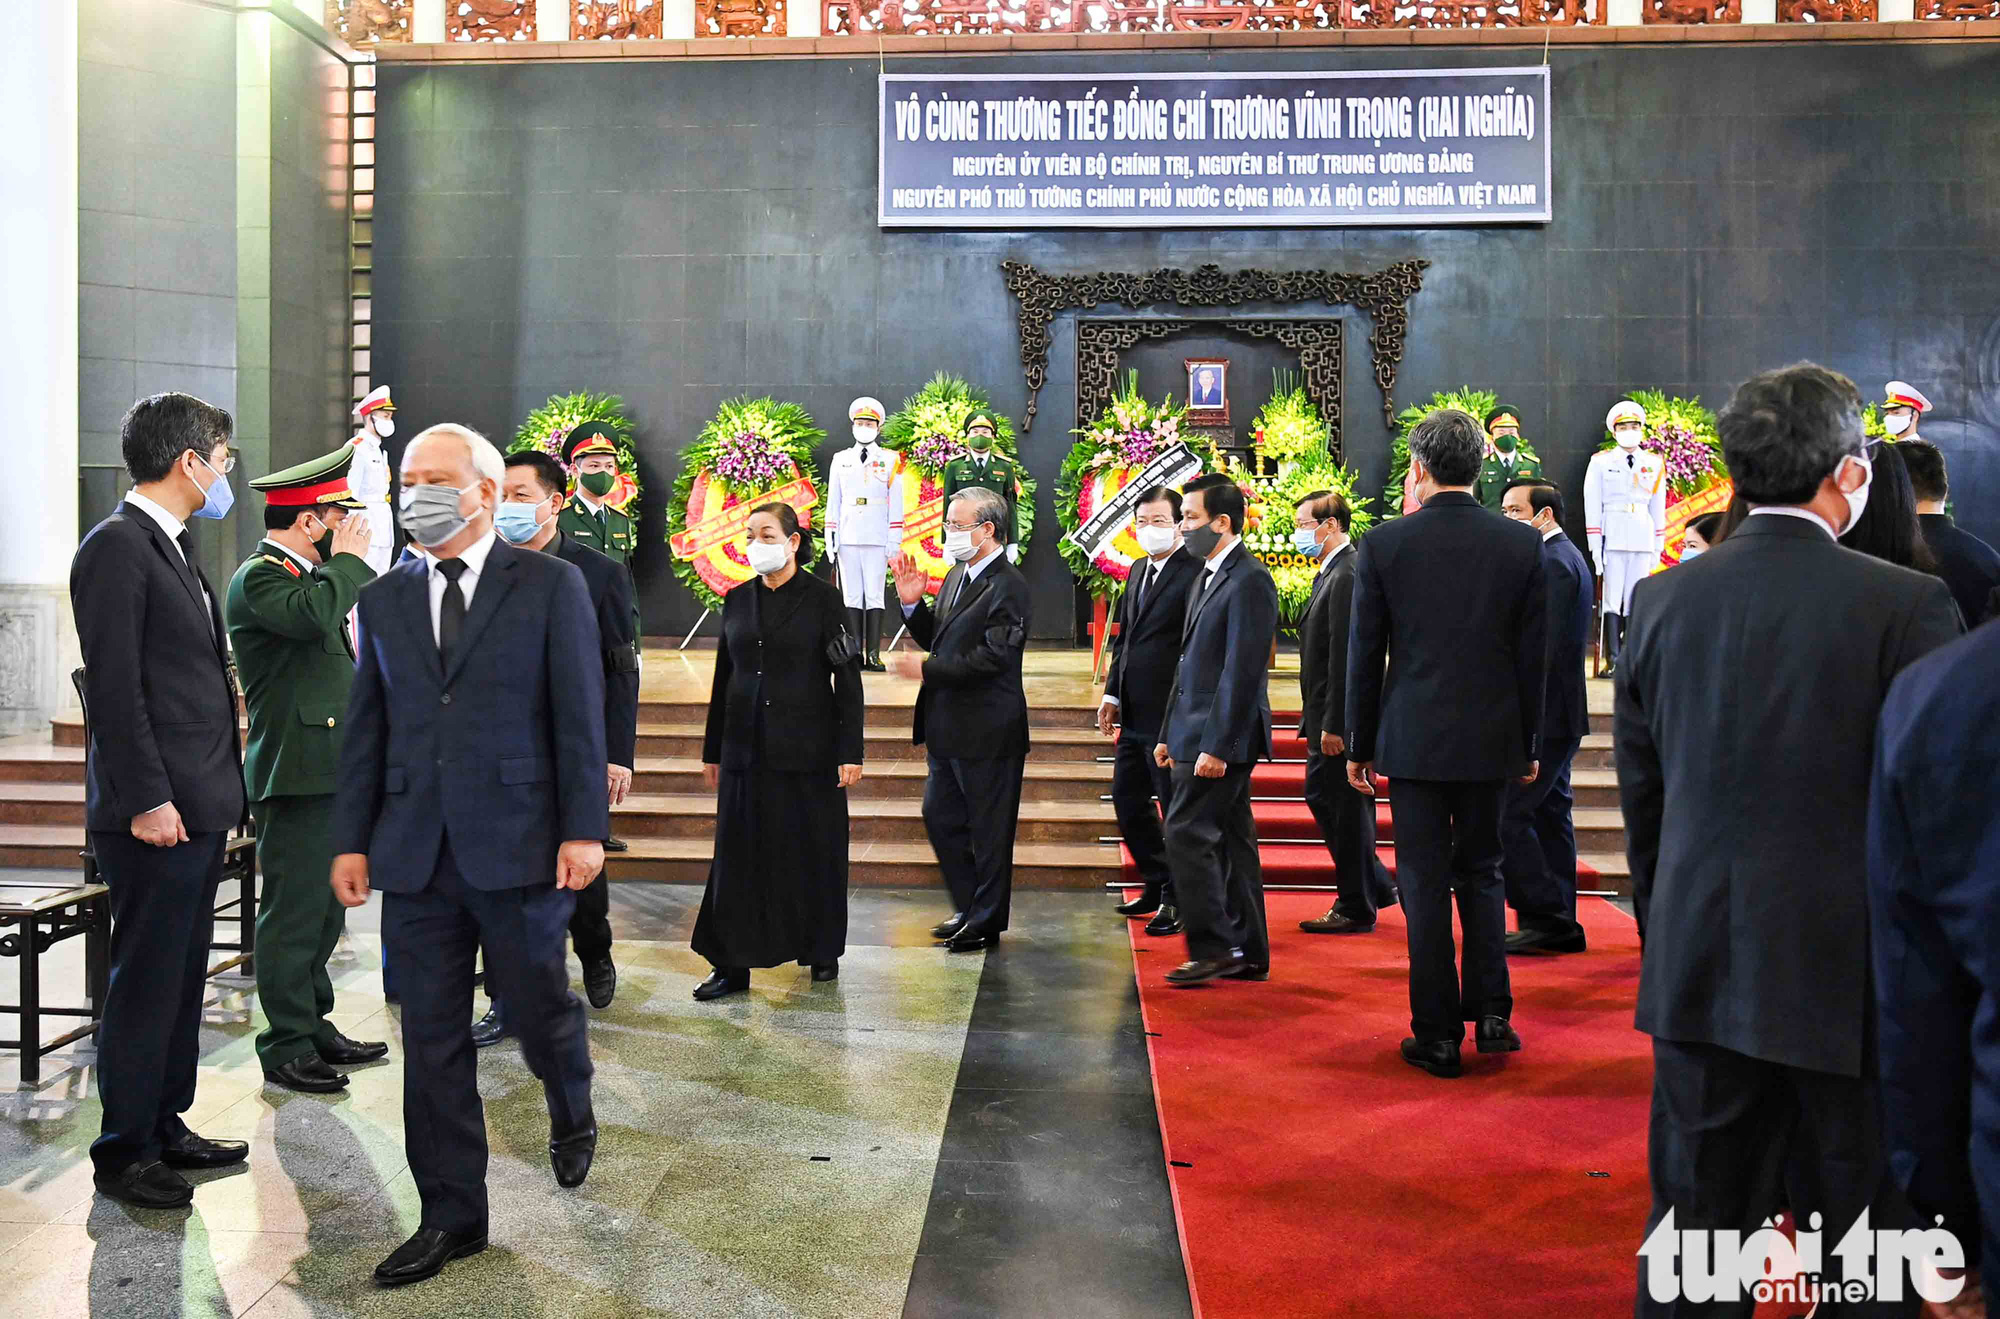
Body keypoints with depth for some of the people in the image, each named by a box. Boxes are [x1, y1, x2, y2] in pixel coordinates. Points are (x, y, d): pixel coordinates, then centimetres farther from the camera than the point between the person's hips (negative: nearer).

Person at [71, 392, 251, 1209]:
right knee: (146, 981, 0)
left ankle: (164, 1126, 27)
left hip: (198, 810, 9)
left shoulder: (173, 550, 17)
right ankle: (122, 1151, 13)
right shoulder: (117, 547, -12)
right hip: (156, 811, -9)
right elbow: (114, 687, -18)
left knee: (181, 977, 15)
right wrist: (147, 798, -20)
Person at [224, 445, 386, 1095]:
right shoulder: (259, 578, -11)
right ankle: (287, 1048, 7)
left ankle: (314, 1025, 27)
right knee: (293, 912, -3)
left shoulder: (311, 573, 17)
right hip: (295, 773, -10)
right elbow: (313, 615, -31)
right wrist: (346, 558, -18)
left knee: (326, 908, 16)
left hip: (332, 770, 10)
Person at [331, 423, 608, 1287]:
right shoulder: (384, 601, 11)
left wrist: (584, 829, -10)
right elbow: (366, 728, 12)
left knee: (538, 1007, 10)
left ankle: (571, 1115, 43)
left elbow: (579, 715, -5)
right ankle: (451, 1216, 21)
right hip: (413, 854, 4)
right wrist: (351, 840, 7)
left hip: (519, 846, -3)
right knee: (432, 1040, 8)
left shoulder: (550, 585, -1)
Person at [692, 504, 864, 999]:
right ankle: (733, 964, 10)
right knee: (739, 853, 3)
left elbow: (848, 679, -6)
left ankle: (822, 951, 22)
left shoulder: (822, 598, -4)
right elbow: (724, 679, 13)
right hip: (746, 749, 4)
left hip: (807, 749, -4)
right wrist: (711, 751, 12)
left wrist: (850, 751, -11)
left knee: (813, 850, 5)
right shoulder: (737, 600, 9)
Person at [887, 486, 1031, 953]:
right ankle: (969, 908, 32)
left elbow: (993, 656, -24)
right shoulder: (956, 576, 11)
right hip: (949, 730, 9)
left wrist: (926, 668, -23)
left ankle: (987, 922, 20)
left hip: (987, 731, -9)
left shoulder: (1008, 586, -17)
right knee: (940, 816, 17)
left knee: (988, 828, 5)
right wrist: (912, 604, 0)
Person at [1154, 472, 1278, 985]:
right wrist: (1169, 732, 19)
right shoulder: (1208, 577, 17)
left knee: (1187, 834, -10)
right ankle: (1248, 953, 19)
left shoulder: (1250, 581, -14)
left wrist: (1216, 746, -22)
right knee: (1230, 840, 12)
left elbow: (1242, 671, -20)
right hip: (1199, 735, 10)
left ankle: (1214, 948, -1)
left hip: (1221, 737, -10)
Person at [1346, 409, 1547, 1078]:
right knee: (1481, 872, 18)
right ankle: (1491, 1012, 15)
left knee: (1425, 885, 5)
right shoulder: (1522, 544, -2)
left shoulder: (1382, 544, -7)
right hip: (1490, 739, 2)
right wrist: (1529, 744, 12)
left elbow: (1364, 656, -3)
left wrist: (1360, 745, 7)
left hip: (1412, 739, -2)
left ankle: (1438, 1035, 11)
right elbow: (1535, 656, 2)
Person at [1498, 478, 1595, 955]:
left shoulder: (1552, 563, -15)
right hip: (1558, 716, 11)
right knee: (1550, 815, 13)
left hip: (1543, 716, -11)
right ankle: (1559, 925, 19)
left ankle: (1544, 918, -3)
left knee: (1505, 813, -9)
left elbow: (1543, 647, -22)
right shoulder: (1567, 557, 18)